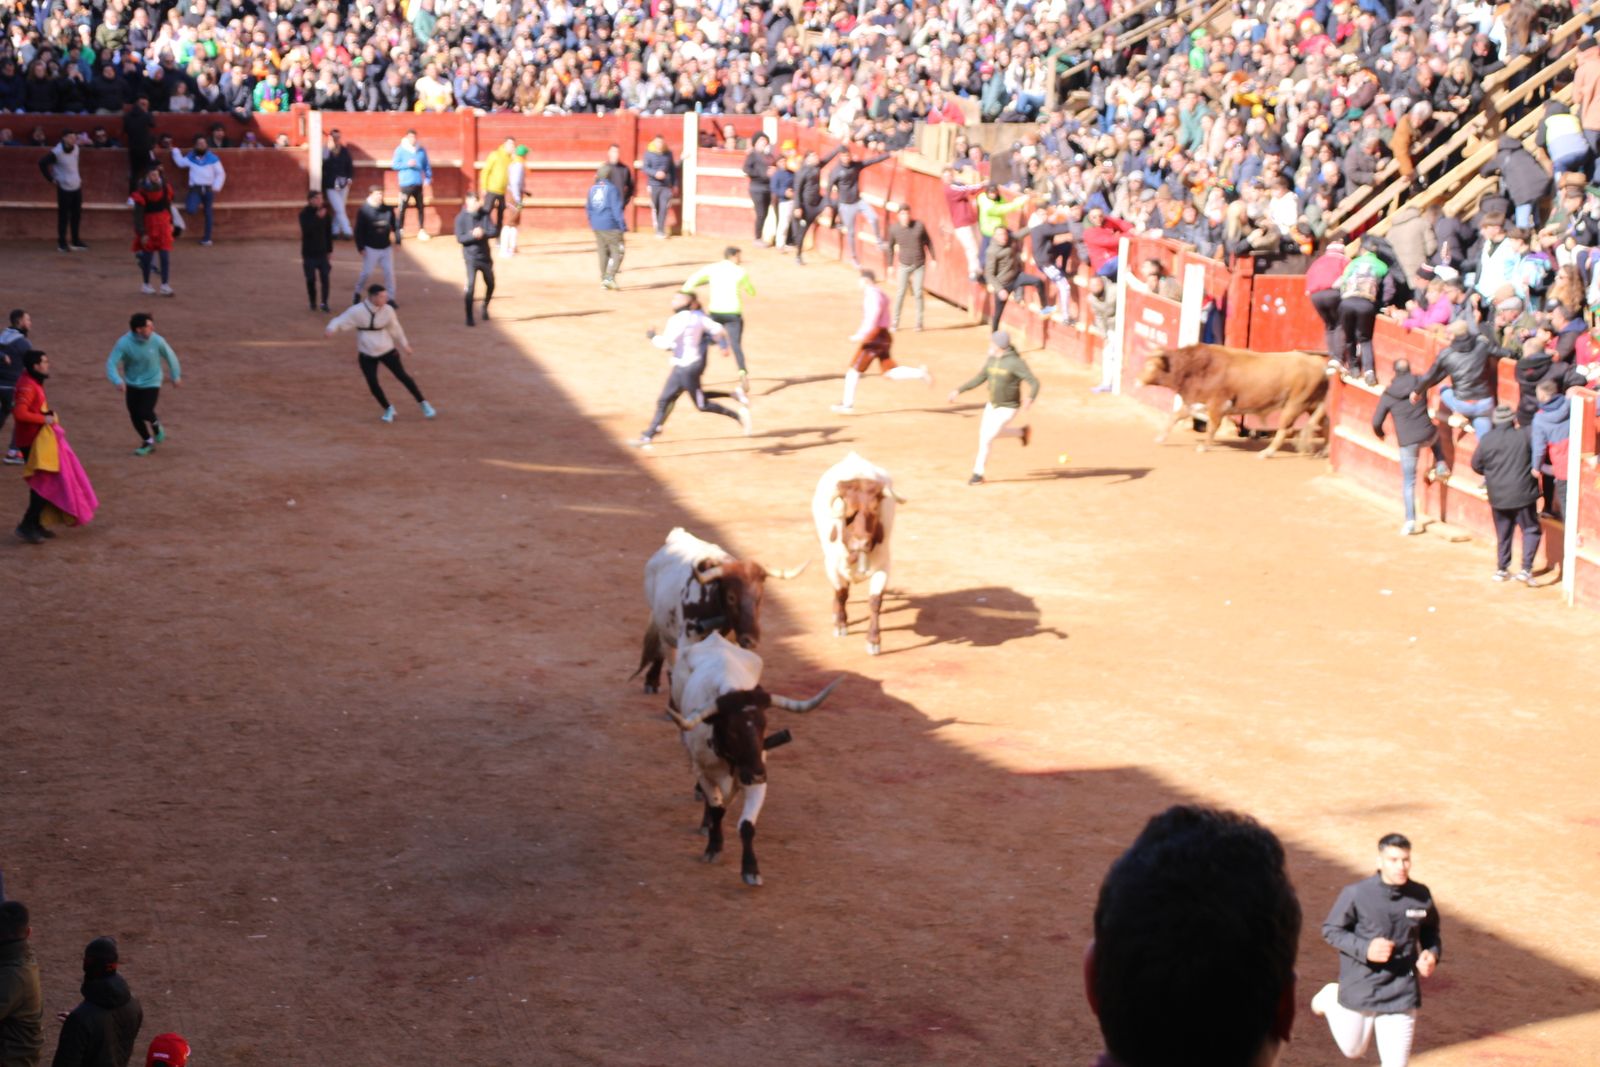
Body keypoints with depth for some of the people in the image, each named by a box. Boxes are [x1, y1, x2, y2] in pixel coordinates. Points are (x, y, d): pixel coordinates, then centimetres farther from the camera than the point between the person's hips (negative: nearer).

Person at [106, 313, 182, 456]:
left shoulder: (157, 340, -20)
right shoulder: (124, 343, -22)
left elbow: (170, 356, -2)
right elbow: (111, 363, -21)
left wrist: (176, 376, 10)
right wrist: (118, 381, -39)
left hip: (151, 383, -2)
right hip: (132, 384, 2)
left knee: (145, 413, -16)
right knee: (134, 415, 7)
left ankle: (156, 426, 19)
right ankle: (148, 442, 30)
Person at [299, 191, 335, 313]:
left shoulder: (325, 213, 2)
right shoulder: (304, 214, -7)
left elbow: (328, 233, 9)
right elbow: (306, 229, -23)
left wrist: (330, 251, 9)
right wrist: (317, 217, -30)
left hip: (323, 251, 2)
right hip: (309, 252, -2)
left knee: (325, 277, -10)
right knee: (311, 279, 3)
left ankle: (324, 303, -7)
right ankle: (312, 302, 20)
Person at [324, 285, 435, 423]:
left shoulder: (387, 310, -8)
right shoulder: (357, 311, -17)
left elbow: (395, 328, 7)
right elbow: (341, 320, -16)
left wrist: (404, 344, 18)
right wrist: (331, 329, -38)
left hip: (387, 350, 1)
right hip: (366, 354, -1)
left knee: (402, 376, 1)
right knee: (372, 383, -6)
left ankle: (423, 404, 15)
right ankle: (388, 409, 18)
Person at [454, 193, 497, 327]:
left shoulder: (484, 215, 0)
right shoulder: (461, 218, -8)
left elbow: (494, 232, -6)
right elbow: (460, 238, -14)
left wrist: (483, 233, -25)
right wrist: (473, 235, -30)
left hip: (485, 255, 5)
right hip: (471, 256, -4)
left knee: (490, 284, 16)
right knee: (471, 285, -16)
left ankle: (485, 308, 42)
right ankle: (469, 317, -11)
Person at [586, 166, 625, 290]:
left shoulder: (592, 189, 7)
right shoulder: (611, 189, -12)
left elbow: (588, 208, 14)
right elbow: (616, 209, -14)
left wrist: (592, 223, 25)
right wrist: (622, 225, -10)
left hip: (596, 225, 7)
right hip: (611, 226, -7)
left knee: (603, 253, 15)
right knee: (617, 252, 0)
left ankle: (603, 280, 17)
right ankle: (609, 277, -14)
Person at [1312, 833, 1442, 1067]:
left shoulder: (1421, 896, -6)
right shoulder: (1356, 894, -17)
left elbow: (1430, 931, 12)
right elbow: (1331, 930, -8)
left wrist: (1432, 953, -9)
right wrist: (1365, 949, -23)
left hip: (1401, 994, 2)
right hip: (1359, 991, -2)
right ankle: (1331, 998, 46)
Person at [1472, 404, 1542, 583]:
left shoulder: (1486, 440, -3)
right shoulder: (1525, 435, -11)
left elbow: (1476, 465, 7)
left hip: (1498, 496, 3)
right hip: (1523, 494, -3)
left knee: (1503, 533, 19)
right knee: (1531, 530, 8)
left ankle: (1502, 569, 27)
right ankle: (1526, 569, -4)